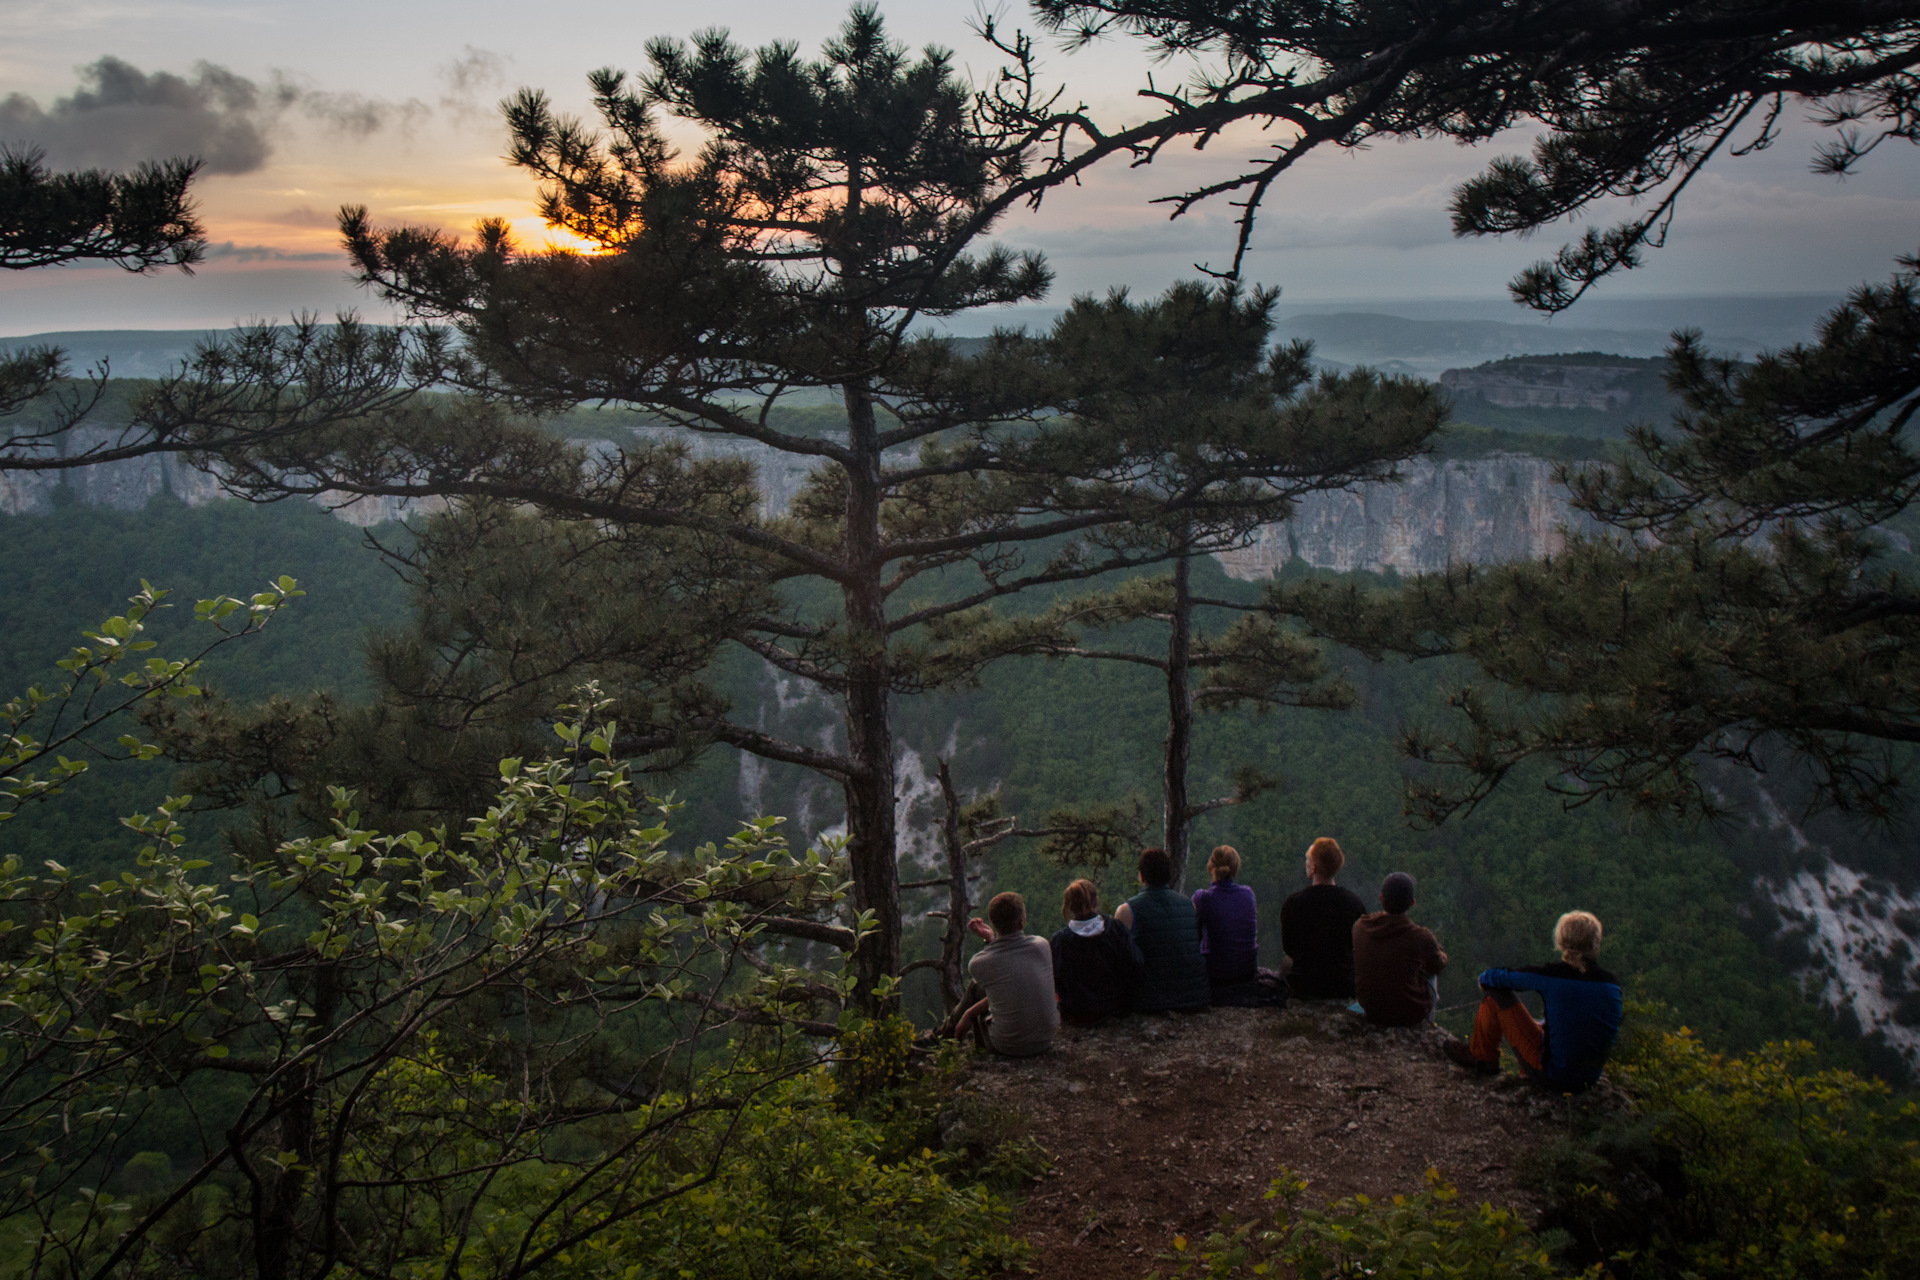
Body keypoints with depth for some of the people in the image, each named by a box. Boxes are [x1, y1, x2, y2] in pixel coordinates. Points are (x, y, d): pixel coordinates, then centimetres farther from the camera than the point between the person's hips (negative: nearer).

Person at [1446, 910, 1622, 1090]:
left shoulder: (1551, 975, -16)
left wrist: (1485, 978, 21)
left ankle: (1482, 1057, 22)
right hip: (1591, 1077, 5)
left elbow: (1489, 978, -6)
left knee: (1494, 991, 3)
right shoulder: (1612, 984, -4)